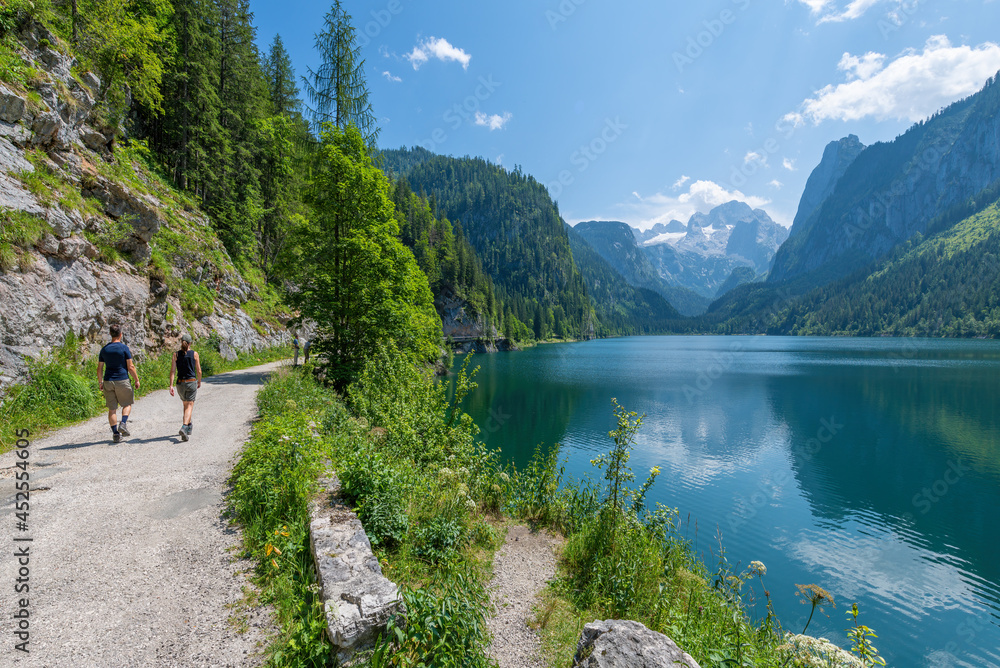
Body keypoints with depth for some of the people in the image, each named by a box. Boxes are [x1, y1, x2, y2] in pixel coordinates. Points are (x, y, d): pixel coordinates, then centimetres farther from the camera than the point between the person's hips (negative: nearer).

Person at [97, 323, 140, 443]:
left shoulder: (104, 349, 7)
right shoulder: (124, 348, -6)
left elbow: (99, 368, 9)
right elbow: (130, 367, -8)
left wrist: (100, 382, 19)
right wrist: (136, 380, 1)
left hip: (108, 382, 4)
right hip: (122, 380, -3)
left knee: (112, 408, 7)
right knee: (127, 404, 14)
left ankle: (115, 433, 7)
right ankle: (123, 424, -7)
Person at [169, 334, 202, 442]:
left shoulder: (176, 354, 1)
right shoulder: (194, 354, -3)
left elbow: (173, 371, -4)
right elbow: (199, 371, 0)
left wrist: (171, 385, -4)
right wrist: (199, 381, 16)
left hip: (180, 383, 3)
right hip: (191, 382, -3)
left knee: (186, 404, 22)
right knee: (189, 406, -5)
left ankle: (189, 425, 37)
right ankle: (184, 428, -25)